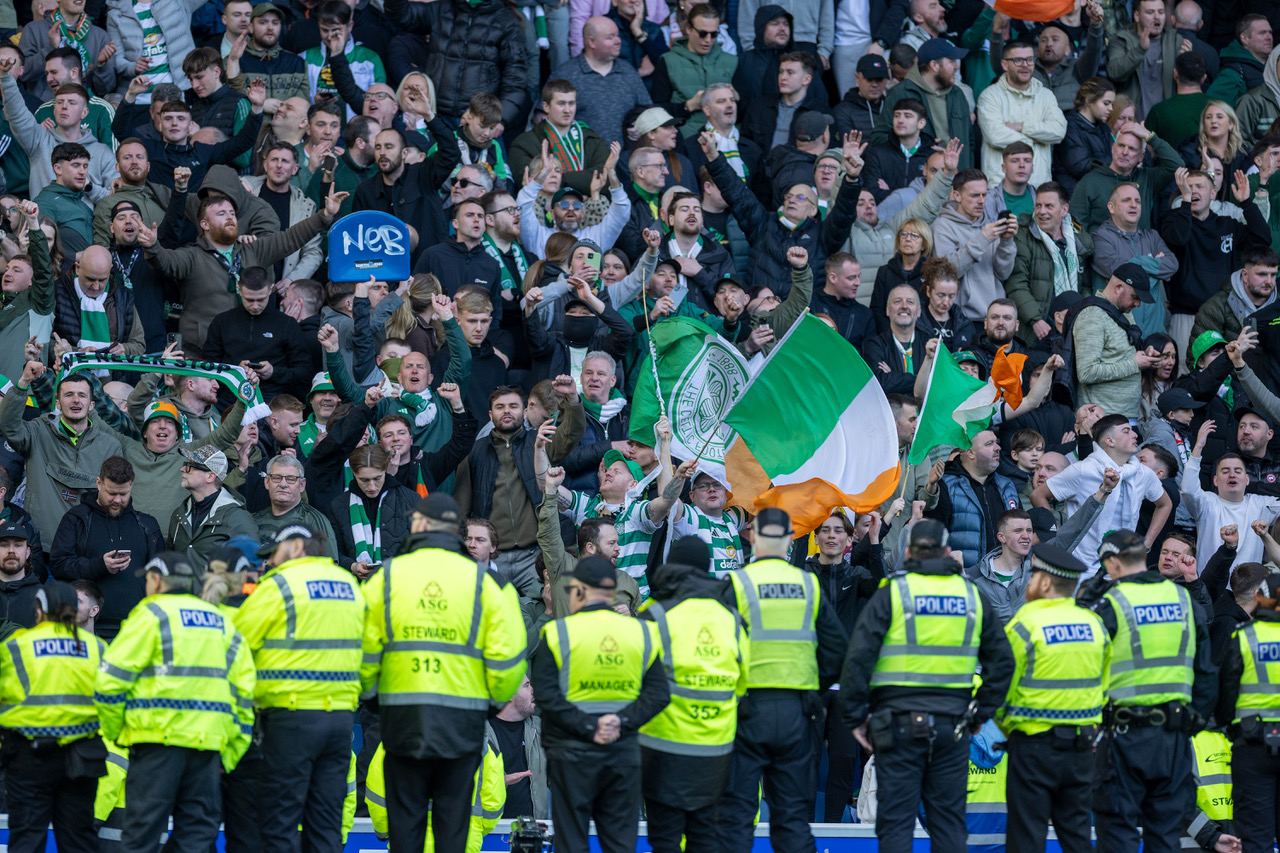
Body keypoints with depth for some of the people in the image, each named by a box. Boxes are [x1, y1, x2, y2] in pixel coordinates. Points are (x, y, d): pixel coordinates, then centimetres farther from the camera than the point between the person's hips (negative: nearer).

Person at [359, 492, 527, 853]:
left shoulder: (387, 576, 0)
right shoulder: (481, 581, 0)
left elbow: (365, 649, -2)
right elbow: (505, 655, -3)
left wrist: (364, 689, 17)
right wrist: (499, 696, 14)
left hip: (403, 719, 0)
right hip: (462, 724, 0)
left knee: (405, 822, 6)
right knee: (452, 822, 6)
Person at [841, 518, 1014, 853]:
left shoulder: (891, 593, -3)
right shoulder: (972, 597, 9)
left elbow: (858, 658, -9)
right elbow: (1002, 661, 12)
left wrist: (856, 718, -2)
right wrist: (980, 713, 17)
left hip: (899, 722, -3)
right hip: (952, 727, 3)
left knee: (895, 824, -1)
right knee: (949, 823, 8)